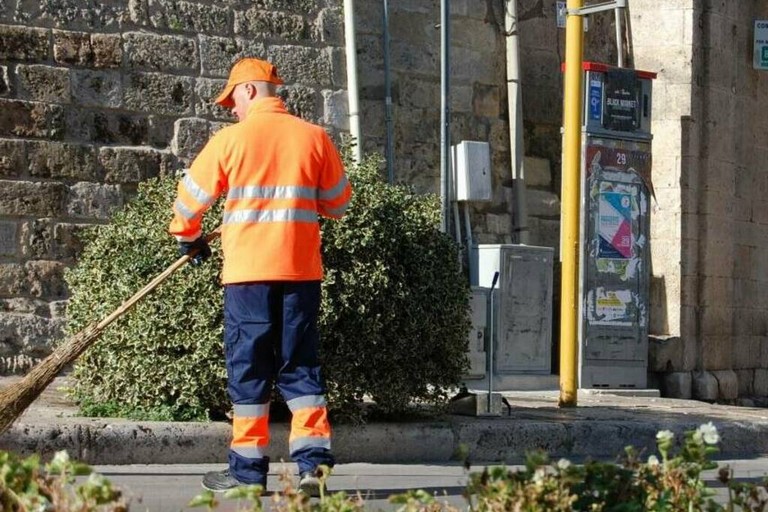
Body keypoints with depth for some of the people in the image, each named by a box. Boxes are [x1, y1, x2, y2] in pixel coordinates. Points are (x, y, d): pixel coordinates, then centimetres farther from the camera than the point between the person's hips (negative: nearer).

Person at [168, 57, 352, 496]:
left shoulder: (232, 139, -3)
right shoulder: (315, 137, 4)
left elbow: (191, 196, 5)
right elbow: (339, 203, 13)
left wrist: (188, 238, 24)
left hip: (247, 269, -2)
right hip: (301, 269, 3)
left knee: (249, 369, 5)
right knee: (301, 366, 8)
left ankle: (249, 468, 8)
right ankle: (312, 461, -3)